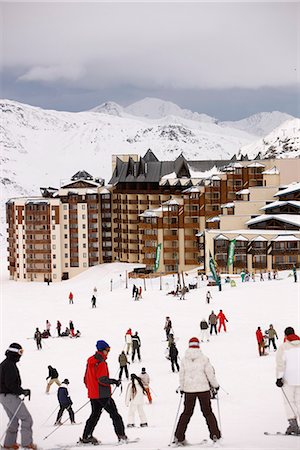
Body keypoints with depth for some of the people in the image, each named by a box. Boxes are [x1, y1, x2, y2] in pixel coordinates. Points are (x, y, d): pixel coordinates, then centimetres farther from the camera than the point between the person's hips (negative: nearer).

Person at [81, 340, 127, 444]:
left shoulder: (90, 362, 12)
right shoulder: (101, 363, -16)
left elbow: (86, 379, 18)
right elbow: (102, 379, -23)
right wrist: (114, 381, -13)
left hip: (93, 394, 8)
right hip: (103, 394, -8)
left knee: (95, 415, 16)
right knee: (114, 414, -1)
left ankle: (86, 437, 11)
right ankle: (121, 435, -3)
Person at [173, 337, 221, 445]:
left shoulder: (184, 360, -1)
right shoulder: (204, 358, -7)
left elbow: (181, 375, 4)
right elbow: (210, 373, -4)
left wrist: (181, 388, 17)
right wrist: (215, 385, 11)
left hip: (189, 389, 2)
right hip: (203, 388, -2)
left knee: (187, 413, 11)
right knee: (208, 412, 8)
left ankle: (179, 437, 7)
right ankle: (215, 434, 2)